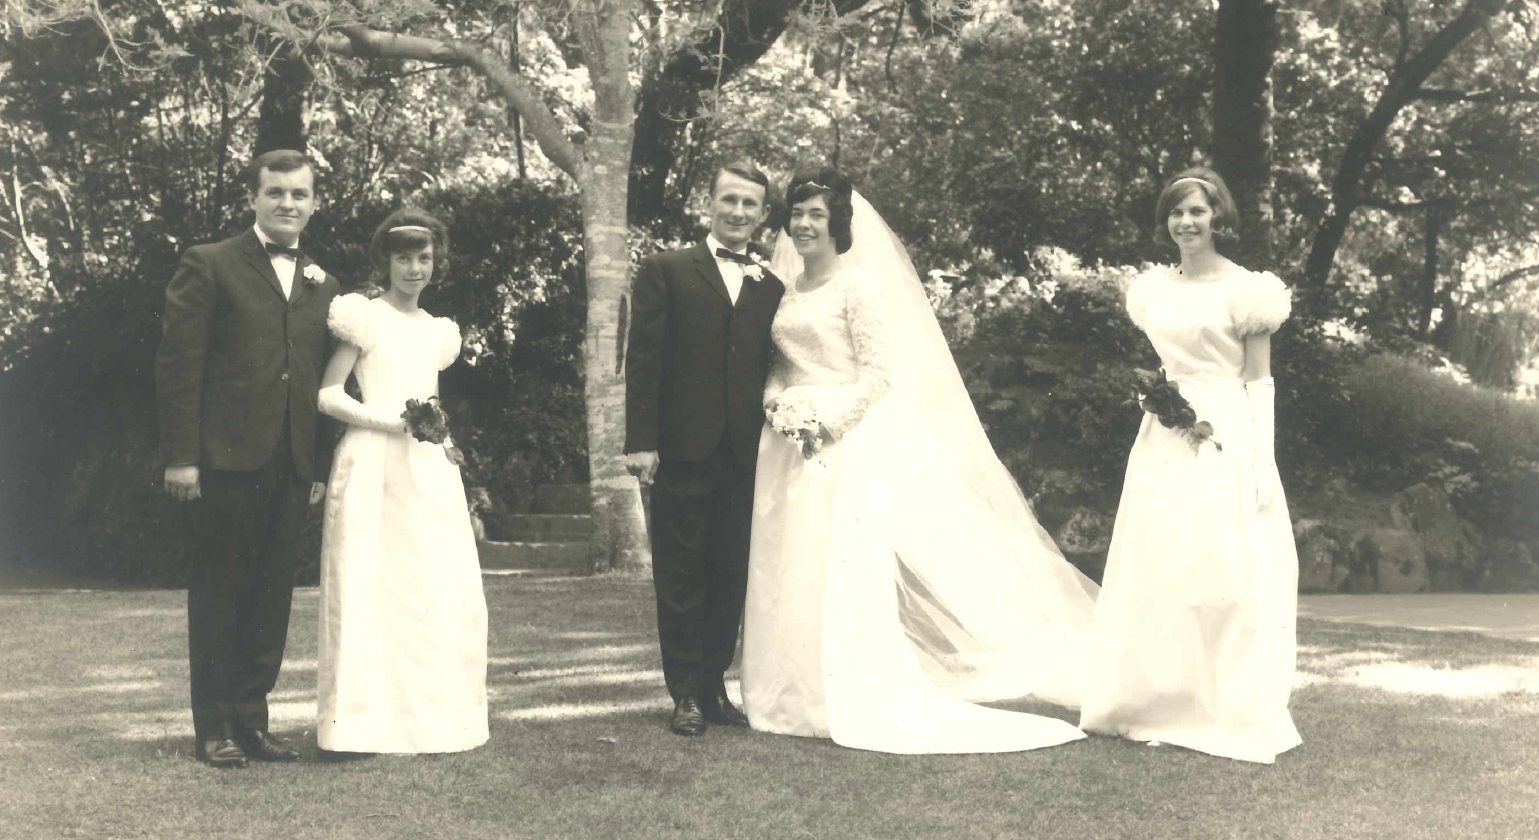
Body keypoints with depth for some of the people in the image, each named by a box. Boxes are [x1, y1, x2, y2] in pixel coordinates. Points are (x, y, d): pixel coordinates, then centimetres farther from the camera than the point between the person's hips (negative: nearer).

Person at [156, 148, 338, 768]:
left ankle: (252, 719, 18)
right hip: (226, 459, -5)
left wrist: (322, 463, 10)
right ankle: (214, 728, 12)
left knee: (272, 597, 8)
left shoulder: (322, 285, 15)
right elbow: (177, 363, -5)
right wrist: (180, 455, -11)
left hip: (292, 466, 5)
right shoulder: (209, 267, 0)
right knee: (218, 594, 3)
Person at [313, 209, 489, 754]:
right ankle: (363, 723, -1)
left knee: (444, 594, 1)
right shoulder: (364, 318, 2)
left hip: (428, 471, 6)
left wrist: (440, 434, 8)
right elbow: (327, 394, -4)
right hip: (374, 465, -6)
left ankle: (429, 718, 10)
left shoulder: (438, 332, 19)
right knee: (369, 586, -6)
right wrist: (387, 421, -15)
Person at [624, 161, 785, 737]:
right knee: (681, 577, 4)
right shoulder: (666, 271, 3)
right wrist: (641, 441, -9)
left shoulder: (772, 288, 12)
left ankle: (714, 686, 20)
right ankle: (686, 695, 12)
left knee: (731, 578, 8)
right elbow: (643, 359, -2)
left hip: (746, 454, 3)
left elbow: (771, 371, 13)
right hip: (683, 449, -3)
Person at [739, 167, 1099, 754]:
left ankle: (853, 700, -2)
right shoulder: (785, 290, 14)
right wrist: (774, 399, -1)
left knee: (843, 564, -8)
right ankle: (796, 697, 13)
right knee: (790, 567, 5)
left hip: (847, 440, -6)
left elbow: (880, 372, -9)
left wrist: (829, 421, -18)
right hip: (790, 445, 7)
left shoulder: (857, 283, -5)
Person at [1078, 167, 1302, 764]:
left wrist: (1263, 464, -10)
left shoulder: (1244, 289, -3)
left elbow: (1259, 382, -4)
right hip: (1162, 445, 6)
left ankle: (1238, 716, 5)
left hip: (1225, 444, -5)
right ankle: (1163, 705, 18)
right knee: (1157, 575, 7)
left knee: (1226, 577, -4)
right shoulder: (1151, 289, 12)